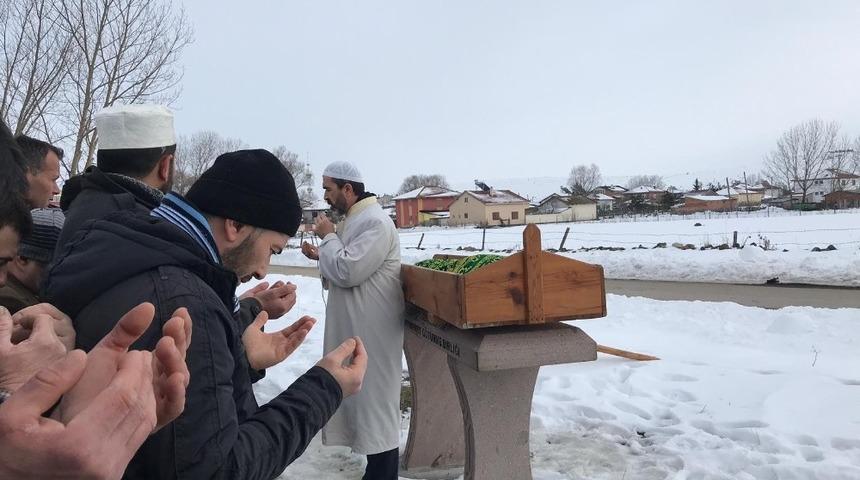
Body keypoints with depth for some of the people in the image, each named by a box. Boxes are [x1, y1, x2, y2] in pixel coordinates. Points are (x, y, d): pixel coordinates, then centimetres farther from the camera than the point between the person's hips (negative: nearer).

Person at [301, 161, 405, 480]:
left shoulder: (375, 222, -18)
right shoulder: (355, 219, 14)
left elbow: (347, 272, -25)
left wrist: (329, 237, -10)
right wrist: (321, 256, 5)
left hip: (372, 333, -10)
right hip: (356, 329, 10)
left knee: (377, 401, -1)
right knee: (365, 398, 17)